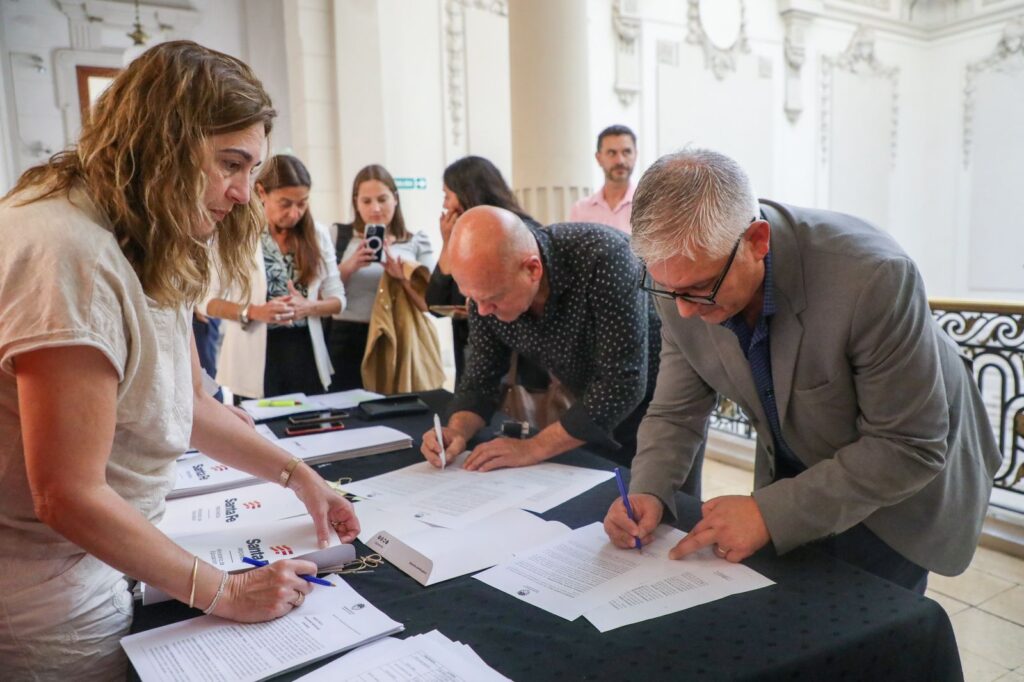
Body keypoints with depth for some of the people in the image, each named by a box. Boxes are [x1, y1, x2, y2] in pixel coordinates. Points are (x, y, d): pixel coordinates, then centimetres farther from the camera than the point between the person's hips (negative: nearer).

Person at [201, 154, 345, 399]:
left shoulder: (317, 235, 2)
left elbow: (337, 299, 4)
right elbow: (205, 300, -6)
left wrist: (308, 307, -15)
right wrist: (252, 312, -21)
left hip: (305, 353, 4)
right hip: (256, 359, -3)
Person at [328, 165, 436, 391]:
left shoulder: (417, 243, 7)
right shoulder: (339, 236, 7)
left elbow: (430, 303, 1)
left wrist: (403, 277, -15)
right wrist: (347, 267, -14)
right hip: (348, 343, 0)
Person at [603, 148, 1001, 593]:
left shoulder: (872, 276, -36)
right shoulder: (686, 280, -20)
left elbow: (909, 447, -28)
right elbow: (676, 413, -8)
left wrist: (771, 512, -33)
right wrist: (648, 492, -26)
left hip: (903, 479, -4)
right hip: (793, 473, 5)